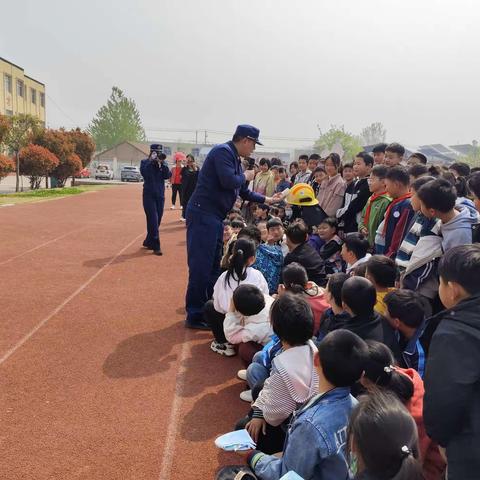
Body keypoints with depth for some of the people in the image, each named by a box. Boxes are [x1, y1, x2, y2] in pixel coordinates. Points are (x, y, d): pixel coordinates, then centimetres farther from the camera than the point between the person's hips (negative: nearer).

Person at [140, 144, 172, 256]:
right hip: (149, 195, -4)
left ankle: (148, 242, 26)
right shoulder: (145, 162, -1)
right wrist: (151, 161, -20)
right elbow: (144, 173, -20)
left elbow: (167, 175, -6)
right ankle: (156, 246, -8)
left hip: (160, 195, 4)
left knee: (157, 220, 9)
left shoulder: (163, 163, 9)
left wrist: (163, 163, -15)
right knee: (153, 220, -10)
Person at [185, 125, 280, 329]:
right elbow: (228, 181, -24)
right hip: (203, 214, -10)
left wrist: (266, 200, 30)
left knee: (213, 266, 15)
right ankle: (195, 316, 2)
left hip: (215, 217, 10)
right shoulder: (223, 151, -11)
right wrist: (245, 176, -5)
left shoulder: (235, 158, 17)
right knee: (200, 267, -6)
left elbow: (243, 191, 27)